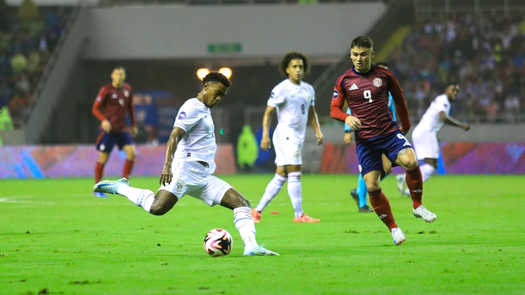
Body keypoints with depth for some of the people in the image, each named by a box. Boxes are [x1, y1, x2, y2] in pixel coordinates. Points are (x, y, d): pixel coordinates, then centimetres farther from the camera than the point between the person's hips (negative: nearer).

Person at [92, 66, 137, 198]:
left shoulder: (127, 89, 7)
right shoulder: (106, 90, -9)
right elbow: (95, 108, -8)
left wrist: (134, 125, 17)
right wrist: (104, 120, -24)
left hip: (122, 130, 5)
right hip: (108, 129, -5)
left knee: (131, 152, -10)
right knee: (103, 158, -2)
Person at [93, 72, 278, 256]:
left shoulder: (204, 111, 25)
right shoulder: (192, 107, -4)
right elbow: (174, 137, -17)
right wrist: (167, 165, -29)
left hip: (204, 177, 9)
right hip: (187, 170, -9)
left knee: (241, 203, -3)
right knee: (157, 208, -25)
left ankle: (251, 247, -13)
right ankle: (120, 188, -4)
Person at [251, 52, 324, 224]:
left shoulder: (308, 89, 13)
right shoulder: (281, 89, -8)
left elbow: (311, 113, 24)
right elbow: (268, 113, -8)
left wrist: (318, 131, 10)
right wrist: (265, 134, -17)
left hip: (298, 137, 8)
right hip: (286, 135, -8)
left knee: (280, 177, 9)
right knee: (295, 173, -11)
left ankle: (257, 211, 14)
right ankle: (299, 215, -10)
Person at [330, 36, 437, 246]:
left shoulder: (384, 76, 3)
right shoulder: (344, 81, 2)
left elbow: (399, 98, 17)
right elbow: (334, 110, 3)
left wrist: (405, 125, 24)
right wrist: (346, 118, -19)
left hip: (389, 132, 0)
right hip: (364, 139, 0)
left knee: (410, 161, -27)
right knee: (371, 186, -8)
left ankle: (417, 206, -5)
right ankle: (393, 228, 8)